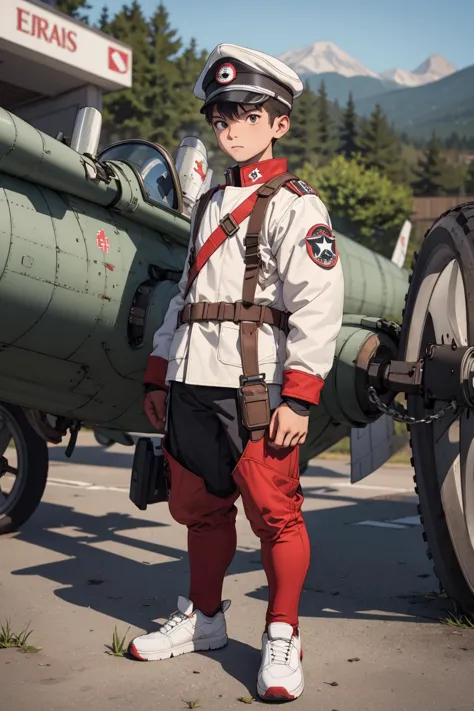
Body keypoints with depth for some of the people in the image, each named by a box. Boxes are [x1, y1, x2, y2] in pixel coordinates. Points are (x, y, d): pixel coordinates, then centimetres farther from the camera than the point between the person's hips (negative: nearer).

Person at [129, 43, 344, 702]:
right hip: (192, 386, 7)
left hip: (255, 386, -7)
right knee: (202, 507, 15)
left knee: (274, 512, -3)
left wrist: (298, 397, -18)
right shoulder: (209, 206, 21)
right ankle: (203, 617, 32)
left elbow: (319, 308, -11)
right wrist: (159, 375, 18)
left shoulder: (295, 206, -3)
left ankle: (282, 638, 11)